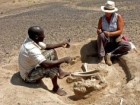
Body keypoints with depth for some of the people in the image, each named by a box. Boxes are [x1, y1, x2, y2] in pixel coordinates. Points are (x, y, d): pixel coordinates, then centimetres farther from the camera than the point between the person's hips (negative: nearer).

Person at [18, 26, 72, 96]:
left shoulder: (32, 40, -8)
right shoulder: (31, 49, -36)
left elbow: (46, 47, 9)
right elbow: (46, 64, -42)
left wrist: (61, 44, 0)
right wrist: (63, 60, -31)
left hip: (32, 67, 10)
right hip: (29, 76, -10)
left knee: (51, 52, 8)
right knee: (52, 66, -30)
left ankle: (60, 73, 19)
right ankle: (56, 88, -9)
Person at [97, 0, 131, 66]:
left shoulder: (118, 17, -10)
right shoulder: (102, 18, -4)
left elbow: (120, 31, -16)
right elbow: (98, 30, -5)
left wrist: (110, 34, -31)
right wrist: (99, 31, -29)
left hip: (115, 40, 0)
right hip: (105, 41, 1)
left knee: (127, 46, -26)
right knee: (101, 35, -35)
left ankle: (110, 55, -20)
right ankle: (101, 57, -28)